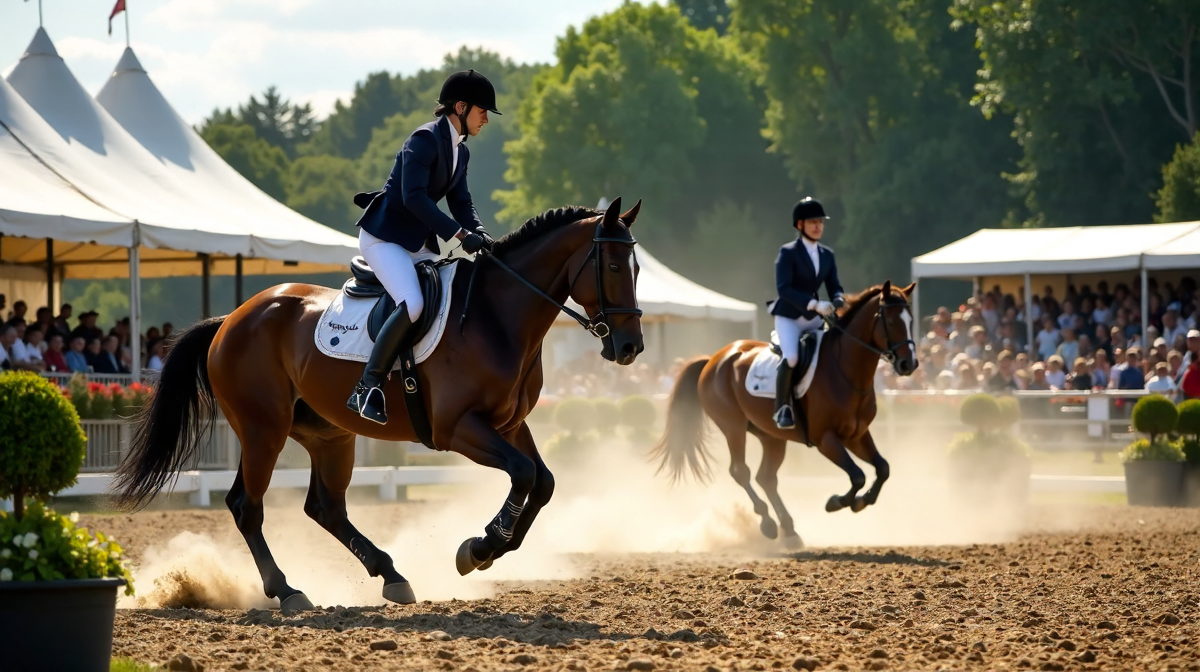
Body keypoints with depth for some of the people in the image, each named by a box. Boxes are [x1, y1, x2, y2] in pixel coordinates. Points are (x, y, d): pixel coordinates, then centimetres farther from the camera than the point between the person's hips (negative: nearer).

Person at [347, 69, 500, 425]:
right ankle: (366, 389, -22)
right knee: (413, 305, -29)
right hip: (383, 236, -10)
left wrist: (480, 235, -9)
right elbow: (413, 196, -27)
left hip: (419, 243, 10)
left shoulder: (460, 152, 13)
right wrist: (459, 234, -31)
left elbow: (461, 203, 12)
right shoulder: (425, 139, -16)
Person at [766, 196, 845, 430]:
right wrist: (815, 304, -30)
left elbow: (834, 287, 10)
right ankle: (782, 408, -14)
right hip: (789, 316, -6)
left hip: (814, 318, 6)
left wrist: (839, 300, -15)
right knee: (791, 357, -28)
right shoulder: (788, 253, -10)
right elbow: (783, 288, -20)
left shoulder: (827, 255, 9)